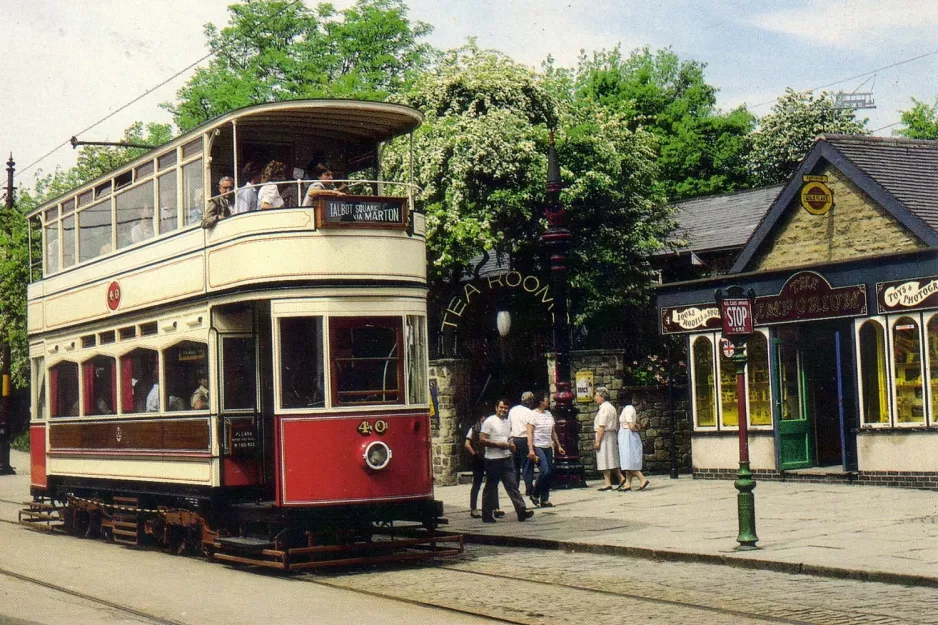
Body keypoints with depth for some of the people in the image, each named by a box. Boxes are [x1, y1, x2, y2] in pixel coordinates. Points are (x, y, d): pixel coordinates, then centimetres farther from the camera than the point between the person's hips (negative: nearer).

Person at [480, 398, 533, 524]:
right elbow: (483, 440, -12)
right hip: (493, 460, -6)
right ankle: (487, 515, 9)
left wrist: (511, 445, 6)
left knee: (512, 485, -1)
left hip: (506, 459, 6)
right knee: (490, 488, 2)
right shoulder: (489, 421, -5)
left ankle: (521, 511, -6)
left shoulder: (507, 423, 17)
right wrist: (498, 445, -18)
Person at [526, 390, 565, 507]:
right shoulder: (533, 414, -7)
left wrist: (558, 446, 17)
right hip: (538, 446, -7)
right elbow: (529, 433, -11)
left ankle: (544, 500, 9)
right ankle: (535, 495, 0)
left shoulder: (548, 414, 14)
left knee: (550, 473, 2)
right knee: (545, 471, -18)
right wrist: (531, 450, -18)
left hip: (548, 447, 7)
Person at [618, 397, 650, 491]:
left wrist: (635, 429, -1)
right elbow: (638, 426, 18)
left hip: (627, 436, -10)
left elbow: (631, 426, -20)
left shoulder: (627, 409, -15)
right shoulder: (631, 408, 15)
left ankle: (643, 480, -13)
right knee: (629, 463, 7)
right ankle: (628, 485, 7)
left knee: (629, 463, -9)